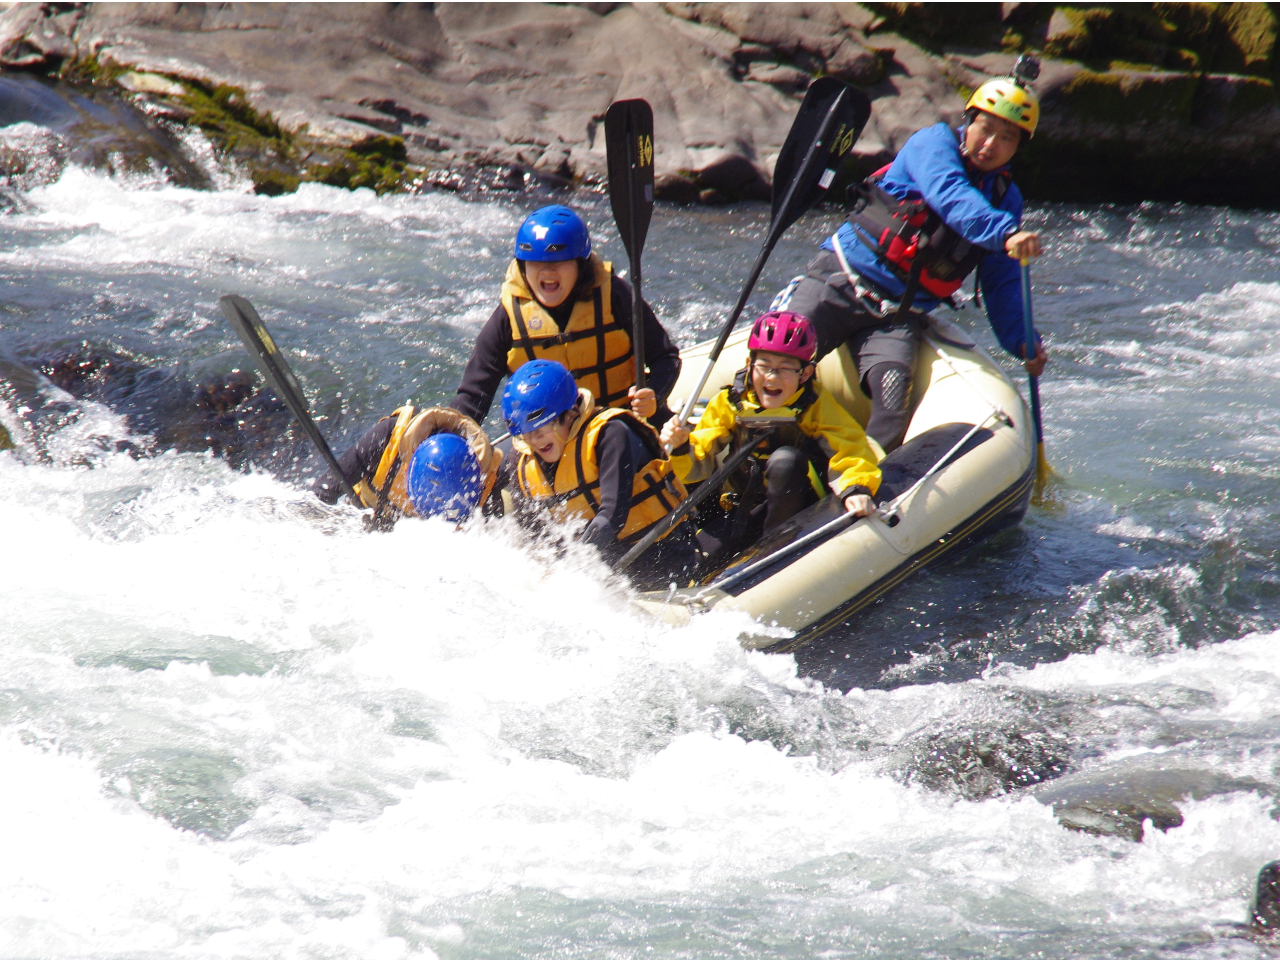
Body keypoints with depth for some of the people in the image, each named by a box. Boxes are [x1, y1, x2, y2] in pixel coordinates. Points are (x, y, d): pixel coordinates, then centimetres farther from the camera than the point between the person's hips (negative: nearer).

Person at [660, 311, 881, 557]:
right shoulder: (729, 403, -2)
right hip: (748, 507, 2)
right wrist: (682, 447, -24)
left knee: (785, 460, -31)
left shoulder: (815, 404, -9)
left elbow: (848, 449, -19)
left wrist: (856, 489, -39)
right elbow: (699, 466, -2)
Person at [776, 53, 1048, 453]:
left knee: (894, 402, -22)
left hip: (897, 318, 4)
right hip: (843, 279, -4)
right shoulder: (935, 143, -4)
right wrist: (1005, 233, -43)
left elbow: (1001, 283, 15)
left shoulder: (1005, 200, 13)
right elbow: (951, 198, -26)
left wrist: (1022, 341, -2)